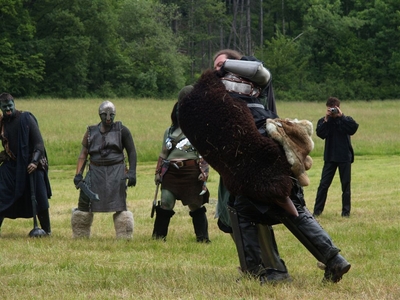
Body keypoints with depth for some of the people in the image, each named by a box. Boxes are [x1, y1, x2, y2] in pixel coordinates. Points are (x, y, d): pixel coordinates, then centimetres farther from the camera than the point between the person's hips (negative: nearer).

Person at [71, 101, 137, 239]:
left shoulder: (122, 130, 1)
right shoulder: (91, 132, 8)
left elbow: (131, 152, 4)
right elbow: (83, 154, 7)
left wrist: (132, 172, -6)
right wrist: (78, 174, -4)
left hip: (116, 172, -3)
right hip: (95, 171, 3)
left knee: (119, 206, -11)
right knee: (84, 203, 1)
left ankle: (125, 237, -5)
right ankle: (79, 237, 14)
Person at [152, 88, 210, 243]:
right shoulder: (170, 131, 17)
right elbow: (163, 154, 20)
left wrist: (204, 171, -9)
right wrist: (158, 172, 14)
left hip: (192, 172, -3)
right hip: (171, 171, 3)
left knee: (196, 205, -1)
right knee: (165, 204, -1)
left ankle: (202, 237, 4)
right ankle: (158, 235, 7)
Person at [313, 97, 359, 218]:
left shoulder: (346, 120, 0)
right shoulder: (323, 121, 3)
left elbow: (354, 128, -20)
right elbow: (320, 133, -14)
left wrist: (341, 116, -20)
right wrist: (326, 119, -19)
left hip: (345, 157, 0)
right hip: (330, 157, 0)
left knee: (346, 185, 4)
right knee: (324, 184, -4)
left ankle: (346, 211, 11)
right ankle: (317, 210, -1)